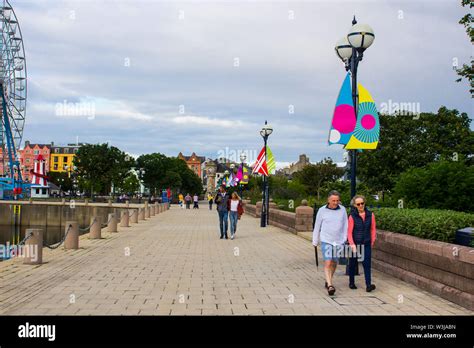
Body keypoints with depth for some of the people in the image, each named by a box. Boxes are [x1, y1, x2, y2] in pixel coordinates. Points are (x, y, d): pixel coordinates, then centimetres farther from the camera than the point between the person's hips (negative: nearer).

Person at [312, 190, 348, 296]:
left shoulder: (342, 209, -1)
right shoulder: (322, 210, -5)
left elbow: (345, 225, 6)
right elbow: (317, 227, 4)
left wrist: (344, 239, 2)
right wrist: (315, 242, 8)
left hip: (339, 241, 3)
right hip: (326, 241, -3)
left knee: (334, 263, 15)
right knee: (328, 263, -14)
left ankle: (328, 281, 34)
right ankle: (330, 285, -16)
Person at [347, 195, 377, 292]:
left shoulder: (370, 215, 1)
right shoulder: (352, 216, -7)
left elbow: (373, 229, 9)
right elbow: (349, 232, -8)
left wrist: (372, 241, 8)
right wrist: (352, 244, -15)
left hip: (366, 244, 1)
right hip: (355, 244, -1)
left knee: (367, 264, -8)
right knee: (353, 264, 12)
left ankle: (368, 285, -9)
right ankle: (351, 283, 28)